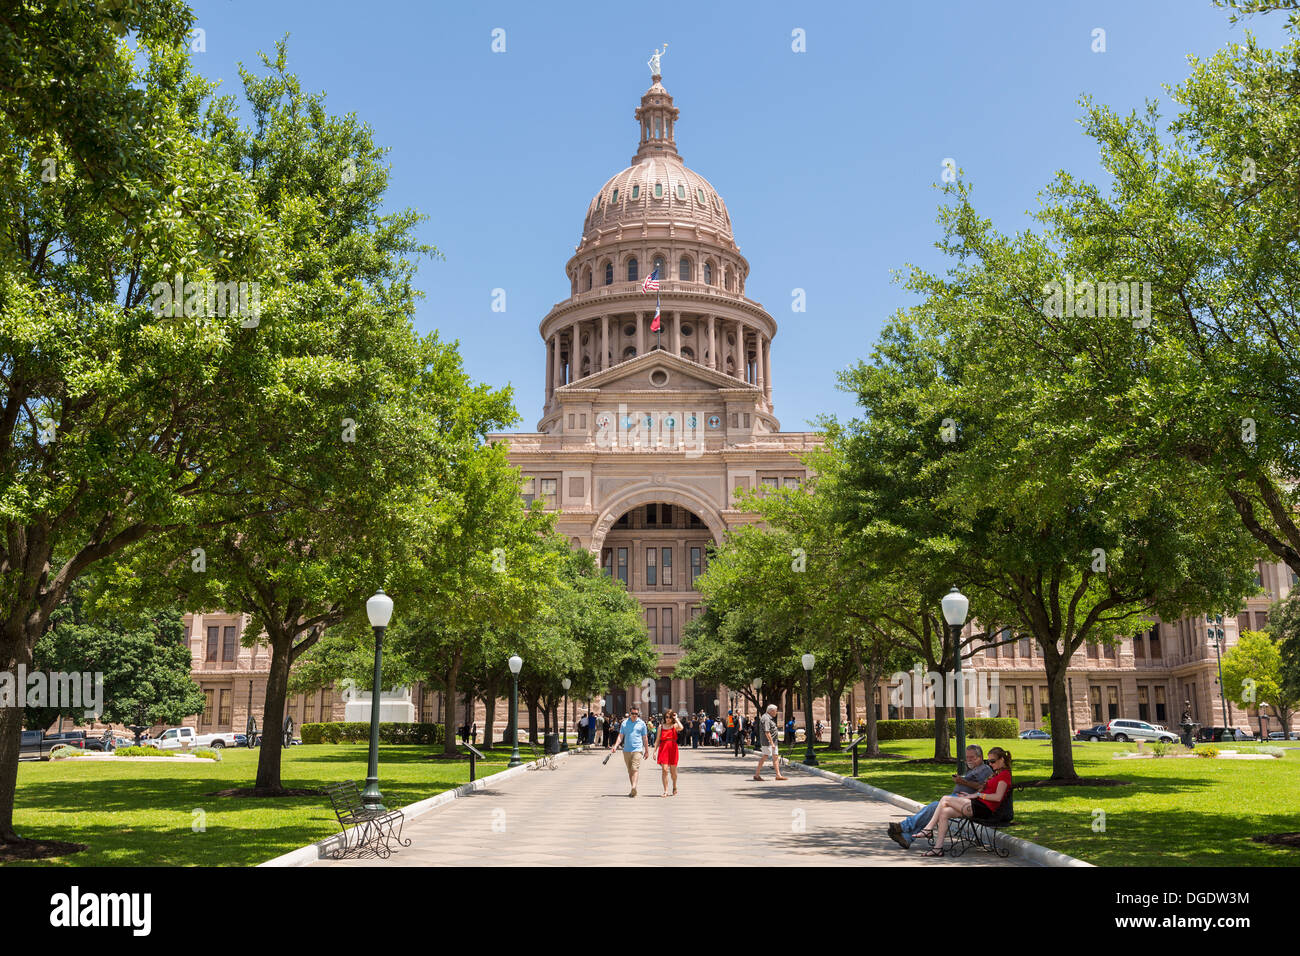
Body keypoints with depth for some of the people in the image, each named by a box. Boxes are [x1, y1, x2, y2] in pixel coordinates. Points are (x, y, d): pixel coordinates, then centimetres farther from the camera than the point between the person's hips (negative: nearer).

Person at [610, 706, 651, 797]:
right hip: (626, 750, 3)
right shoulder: (624, 723, 9)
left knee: (635, 769, -17)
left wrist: (647, 751, 13)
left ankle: (634, 787, -29)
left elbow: (645, 738, 11)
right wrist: (615, 746, -6)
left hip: (637, 749, -3)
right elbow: (620, 736, 9)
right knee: (630, 770, 6)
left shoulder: (641, 723, 6)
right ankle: (633, 790, 13)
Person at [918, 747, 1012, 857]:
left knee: (945, 799, -14)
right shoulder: (996, 774, 25)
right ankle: (938, 848, -13)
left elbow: (998, 797, -15)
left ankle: (929, 828, -8)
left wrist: (978, 795, -10)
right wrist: (971, 795, 12)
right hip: (977, 805, 9)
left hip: (984, 809, -9)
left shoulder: (1005, 774, -5)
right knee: (944, 812, -9)